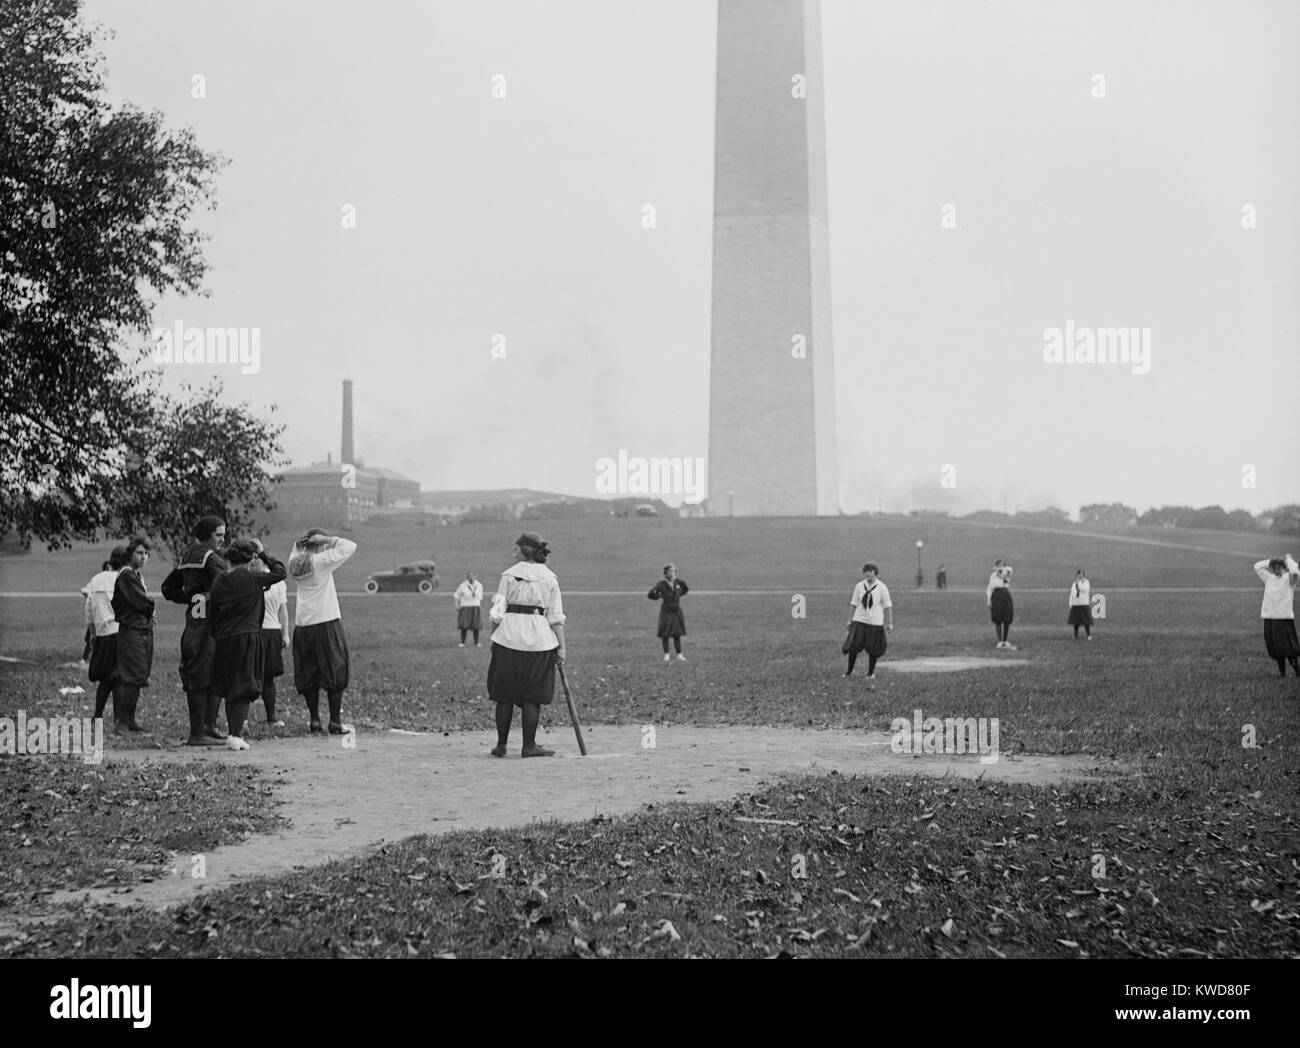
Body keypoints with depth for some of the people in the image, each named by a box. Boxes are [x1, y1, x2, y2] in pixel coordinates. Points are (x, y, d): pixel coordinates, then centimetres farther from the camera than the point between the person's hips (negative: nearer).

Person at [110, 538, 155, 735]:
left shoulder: (138, 575, 19)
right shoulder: (126, 575, -11)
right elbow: (141, 602, -16)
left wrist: (148, 609, 1)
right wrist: (151, 604, 3)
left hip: (145, 631, 9)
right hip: (131, 632, -9)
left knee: (138, 677, 10)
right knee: (131, 677, -12)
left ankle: (129, 719, 15)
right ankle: (120, 722, -11)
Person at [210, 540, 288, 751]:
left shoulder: (218, 584, 4)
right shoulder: (252, 579, -7)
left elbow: (212, 617, 9)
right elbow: (280, 572, 6)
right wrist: (263, 554, 12)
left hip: (224, 640, 4)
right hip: (248, 638, -4)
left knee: (230, 688, 13)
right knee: (243, 687, -1)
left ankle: (233, 732, 15)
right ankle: (236, 735, -8)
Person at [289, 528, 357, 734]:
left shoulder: (295, 562, 6)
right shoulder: (322, 561, -11)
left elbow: (297, 549, 29)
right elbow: (350, 546, -11)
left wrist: (302, 542, 11)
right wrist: (326, 539, -6)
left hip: (302, 624, 6)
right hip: (326, 622, -6)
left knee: (308, 675, 12)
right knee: (335, 673, 2)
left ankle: (314, 719, 14)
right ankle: (335, 722, 1)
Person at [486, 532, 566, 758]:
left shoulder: (509, 574, 2)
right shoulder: (550, 578, 5)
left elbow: (498, 608, -1)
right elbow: (556, 617, 1)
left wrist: (494, 638, 5)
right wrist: (561, 647, 2)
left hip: (509, 636, 0)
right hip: (539, 638, 0)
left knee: (505, 694, 7)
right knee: (532, 696, 5)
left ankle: (501, 745, 10)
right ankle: (529, 746, 4)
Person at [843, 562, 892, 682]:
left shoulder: (882, 587, -4)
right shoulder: (859, 586, 4)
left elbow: (888, 606, -1)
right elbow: (854, 604, 11)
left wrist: (890, 623, -4)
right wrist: (850, 620, 9)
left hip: (875, 622, -2)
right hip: (859, 620, 2)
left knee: (873, 650, 3)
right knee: (853, 647, -5)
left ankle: (870, 673, 21)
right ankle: (849, 671, 13)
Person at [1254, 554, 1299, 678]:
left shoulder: (1288, 578, -2)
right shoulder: (1269, 578, 11)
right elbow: (1257, 567, 6)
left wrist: (1289, 560, -6)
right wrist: (1270, 561, 7)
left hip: (1285, 618, -4)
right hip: (1270, 618, 4)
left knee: (1290, 649, -7)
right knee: (1275, 649, 7)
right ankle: (1281, 672, 16)